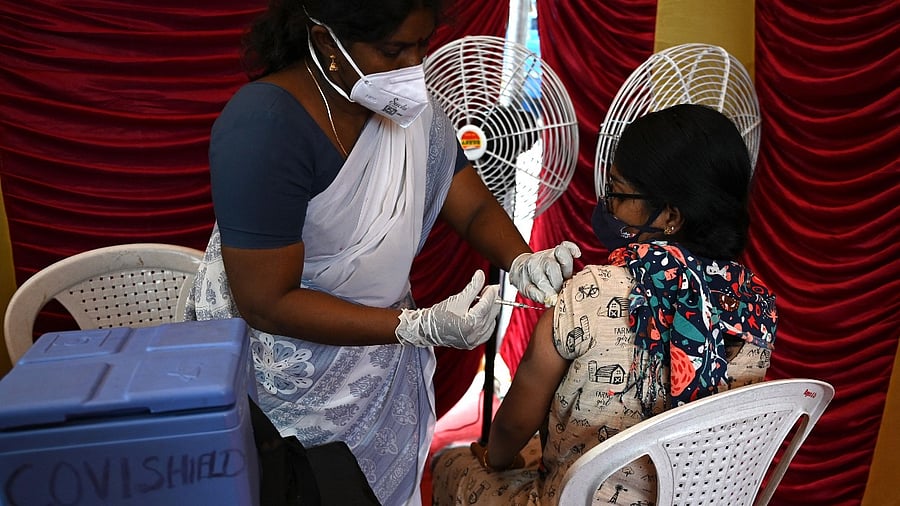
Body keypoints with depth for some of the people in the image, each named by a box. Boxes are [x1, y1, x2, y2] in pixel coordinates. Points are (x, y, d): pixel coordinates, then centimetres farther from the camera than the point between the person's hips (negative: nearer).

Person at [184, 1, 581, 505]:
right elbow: (266, 304, -28)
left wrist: (523, 260, -25)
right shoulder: (263, 128, -29)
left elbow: (475, 206, -3)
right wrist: (420, 327, -32)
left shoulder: (409, 102, -9)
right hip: (288, 360, -5)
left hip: (378, 336, 6)